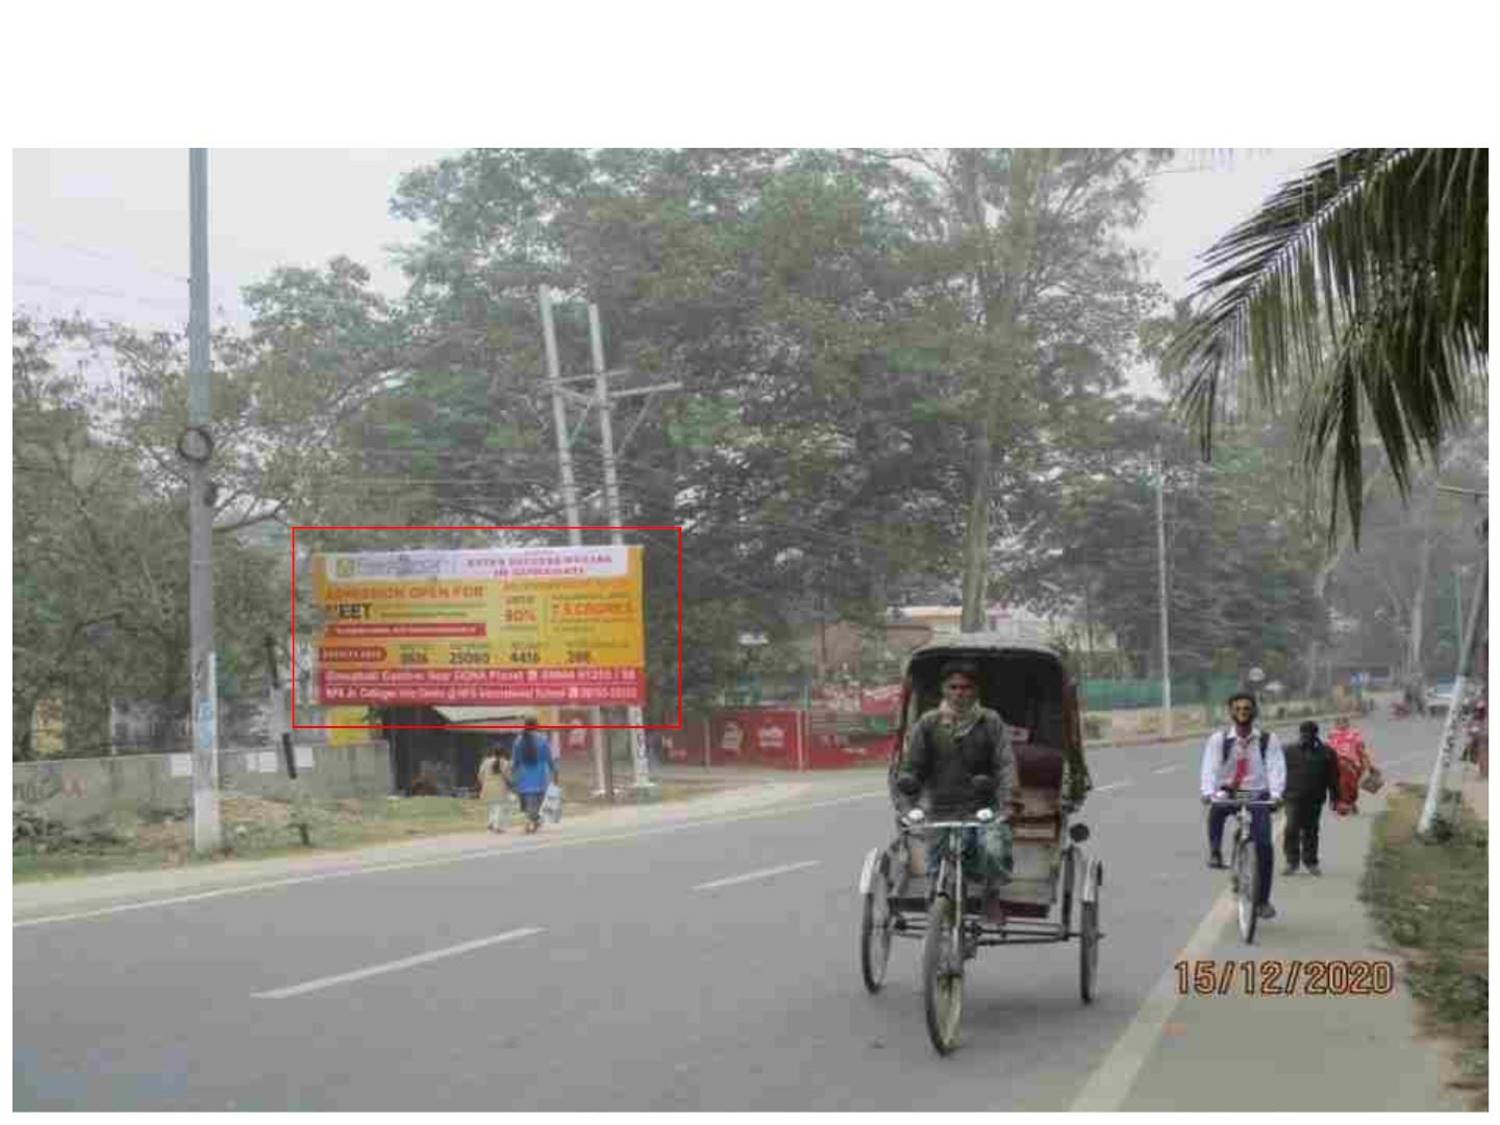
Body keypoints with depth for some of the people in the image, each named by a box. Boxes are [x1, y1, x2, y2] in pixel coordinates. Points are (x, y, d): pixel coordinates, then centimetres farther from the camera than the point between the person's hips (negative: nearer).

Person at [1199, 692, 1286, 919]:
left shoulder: (1268, 740, 0)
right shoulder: (1218, 739, -1)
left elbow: (1276, 768, -11)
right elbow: (1209, 768, -12)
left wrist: (1275, 794, -29)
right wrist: (1208, 792, -30)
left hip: (1257, 795, 0)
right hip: (1228, 793, 0)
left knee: (1264, 845, -13)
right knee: (1217, 806, -36)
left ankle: (1263, 900, -1)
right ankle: (1215, 851, -13)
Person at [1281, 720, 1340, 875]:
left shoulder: (1326, 753, 5)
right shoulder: (1289, 751, 5)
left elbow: (1333, 777, 8)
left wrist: (1334, 798, 5)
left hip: (1314, 799, 1)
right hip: (1293, 798, -1)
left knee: (1311, 831, 8)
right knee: (1291, 829, -10)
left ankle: (1310, 862, 19)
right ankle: (1291, 861, -2)